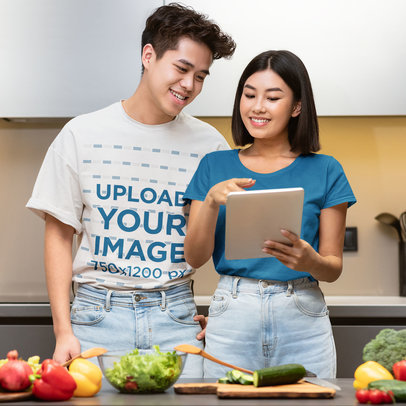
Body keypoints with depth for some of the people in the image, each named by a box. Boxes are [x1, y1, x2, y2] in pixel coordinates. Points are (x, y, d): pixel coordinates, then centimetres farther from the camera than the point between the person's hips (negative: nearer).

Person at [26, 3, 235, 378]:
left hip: (176, 318, 1)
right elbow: (59, 235, 4)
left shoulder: (210, 145, 4)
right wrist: (63, 331, -4)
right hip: (98, 314, -1)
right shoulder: (83, 134, 2)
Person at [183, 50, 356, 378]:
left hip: (302, 318, 0)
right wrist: (212, 201, -12)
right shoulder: (215, 166, 8)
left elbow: (334, 267, 5)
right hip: (232, 316, 1)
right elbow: (194, 257, 3)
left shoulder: (324, 170, 4)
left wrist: (310, 261, -17)